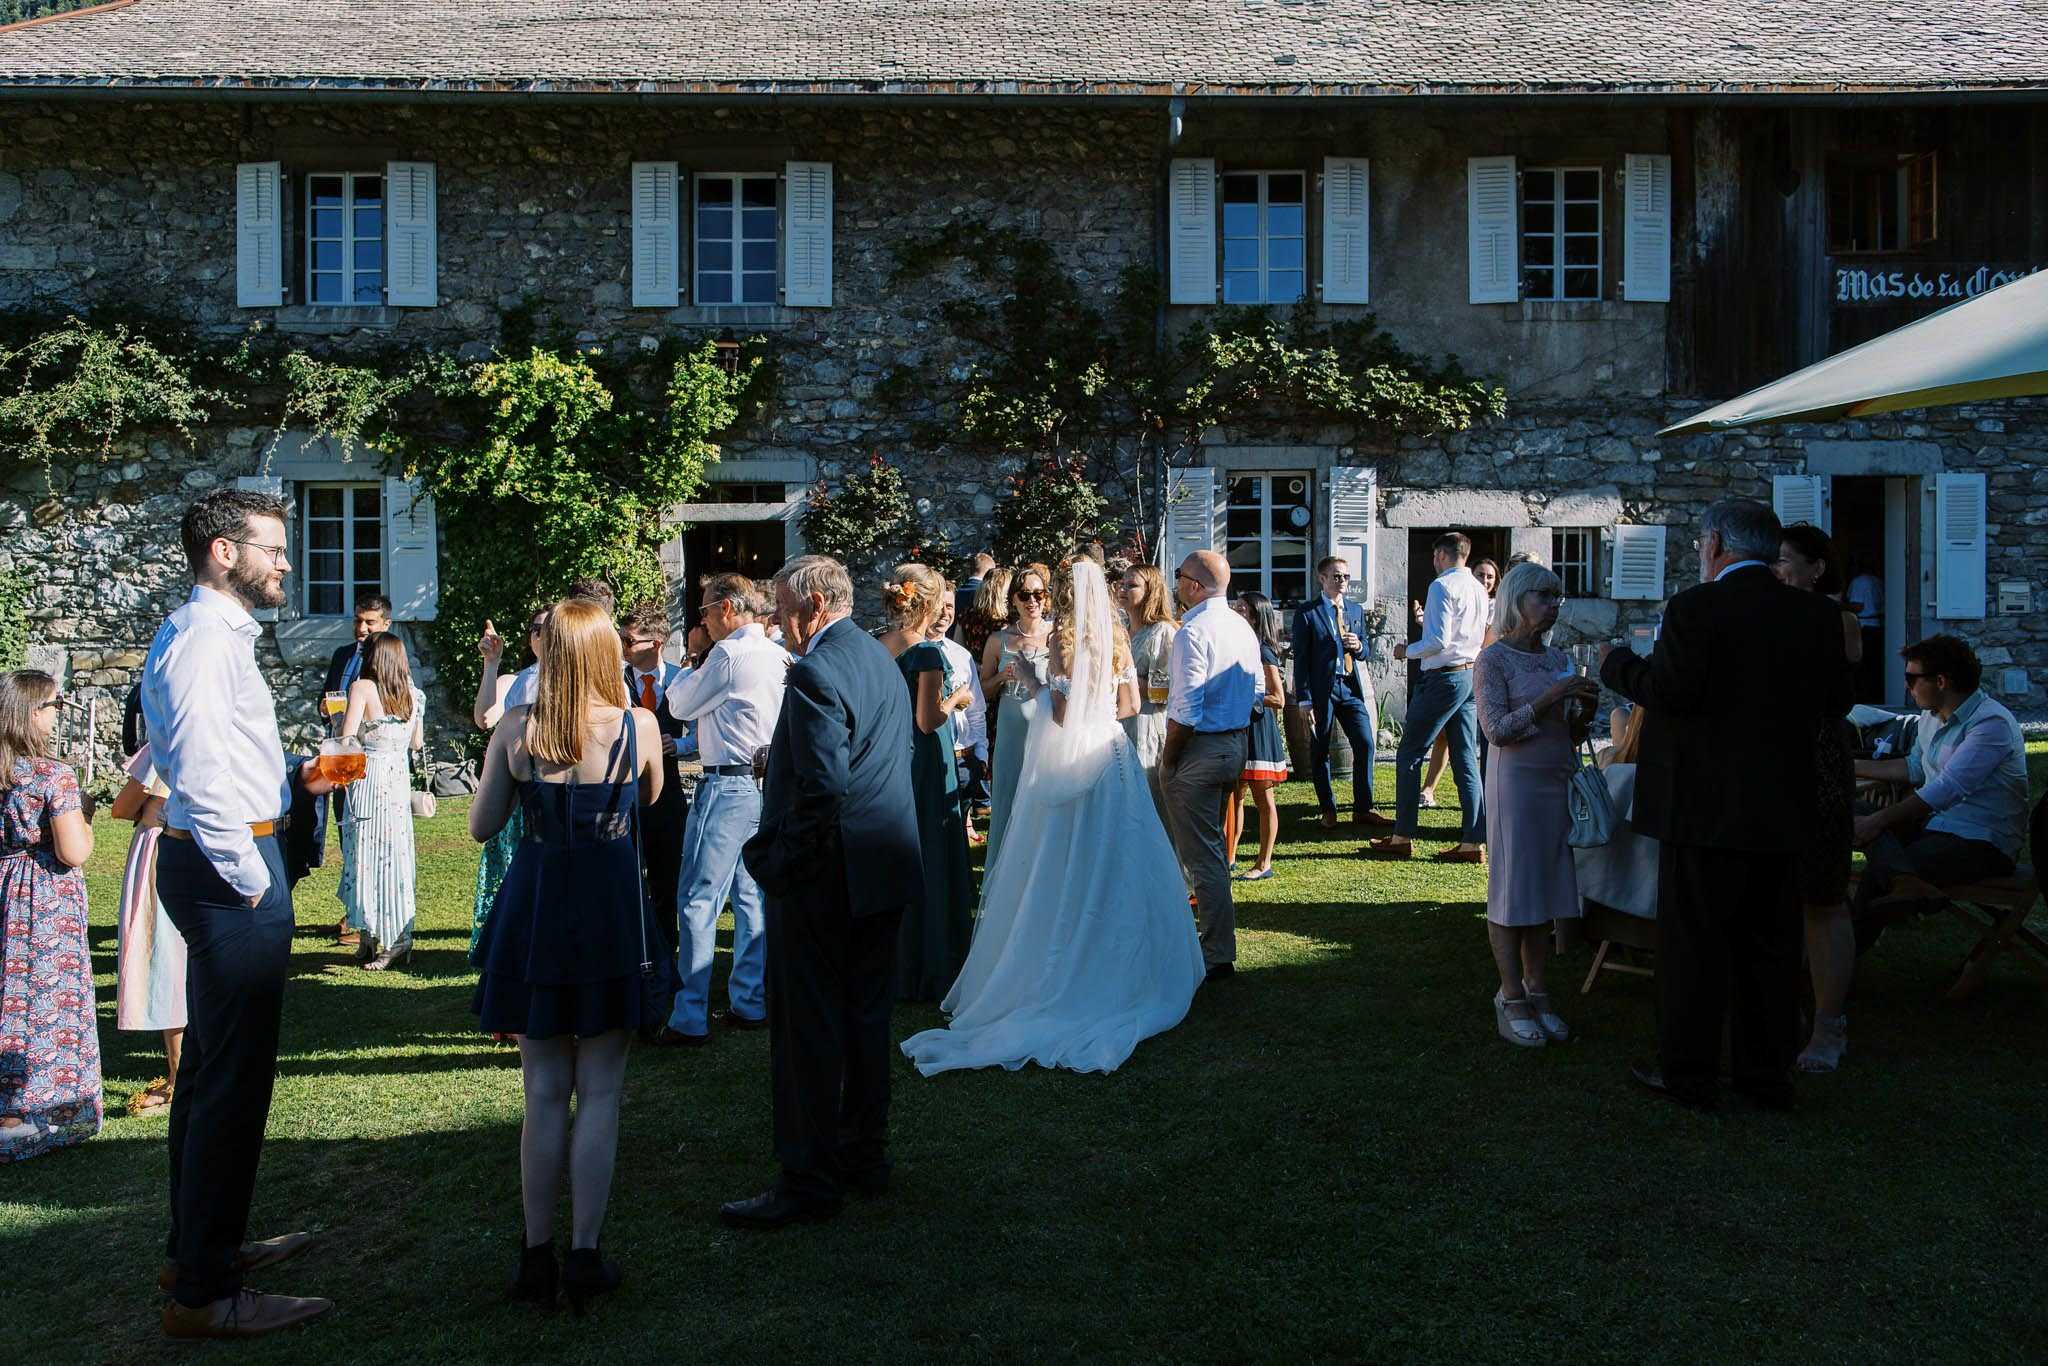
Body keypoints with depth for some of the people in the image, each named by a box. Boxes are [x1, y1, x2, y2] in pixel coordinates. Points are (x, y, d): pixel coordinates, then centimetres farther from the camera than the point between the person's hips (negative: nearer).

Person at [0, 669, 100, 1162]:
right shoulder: (54, 775, -16)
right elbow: (74, 853, -19)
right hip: (49, 902, -6)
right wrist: (84, 814, -2)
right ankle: (40, 1108, 8)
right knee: (49, 996, 3)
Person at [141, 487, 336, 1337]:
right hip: (230, 866, -11)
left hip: (223, 865, 11)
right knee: (233, 1078, -6)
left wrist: (293, 782, 17)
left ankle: (200, 1247, 35)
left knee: (210, 1068, 20)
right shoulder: (203, 637, -16)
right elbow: (199, 772, -24)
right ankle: (204, 1293, 3)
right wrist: (247, 877, -20)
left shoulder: (214, 634, 17)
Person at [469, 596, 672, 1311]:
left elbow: (481, 827, 4)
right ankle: (584, 1257, 9)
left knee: (544, 1092, 11)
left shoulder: (515, 728, -5)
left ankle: (537, 1257, 16)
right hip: (612, 910, -1)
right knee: (599, 1091, 7)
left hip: (534, 908, 2)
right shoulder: (639, 726, -8)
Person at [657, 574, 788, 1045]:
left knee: (698, 900, -5)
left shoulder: (728, 654, -14)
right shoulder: (778, 656, 11)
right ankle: (749, 1003, 20)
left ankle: (690, 1019, -4)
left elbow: (681, 705, -2)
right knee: (750, 896, 14)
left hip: (726, 785, -9)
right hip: (766, 781, 9)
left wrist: (693, 666, 12)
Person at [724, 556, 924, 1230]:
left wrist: (779, 865, -15)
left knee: (808, 1028, 1)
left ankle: (811, 1179, 9)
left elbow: (823, 787, -26)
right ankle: (866, 1155, 28)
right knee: (865, 1015, 18)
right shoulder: (881, 659, 11)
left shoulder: (816, 673, -19)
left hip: (826, 875, -9)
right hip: (885, 869, 9)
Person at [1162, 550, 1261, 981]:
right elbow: (1257, 690, 15)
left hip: (1198, 749, -9)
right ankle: (1217, 940, 31)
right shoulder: (1242, 627, 9)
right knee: (1213, 846, 21)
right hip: (1235, 744, 9)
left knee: (1201, 855, -2)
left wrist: (1167, 758, -12)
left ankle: (1219, 955, 1)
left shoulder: (1194, 632, -18)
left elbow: (1186, 710, -22)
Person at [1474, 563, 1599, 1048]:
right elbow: (1496, 729, -13)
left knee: (1544, 889, 8)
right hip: (1516, 784, -6)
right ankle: (1512, 1001, 4)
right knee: (1512, 889, -2)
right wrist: (1549, 699, -19)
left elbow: (1570, 736, 18)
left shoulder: (1560, 659, 13)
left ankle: (1536, 993, 16)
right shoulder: (1495, 658, -6)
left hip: (1557, 784, 6)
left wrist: (1585, 710, -2)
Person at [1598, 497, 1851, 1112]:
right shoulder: (1815, 613, 4)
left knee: (1693, 943, 4)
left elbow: (1669, 690, -20)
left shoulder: (1696, 608, -14)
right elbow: (1836, 699, 7)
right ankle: (1768, 1073, 22)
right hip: (1781, 811, 6)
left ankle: (1688, 1073, 11)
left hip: (1706, 806, -6)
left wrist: (1616, 663, -3)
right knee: (1769, 944, 14)